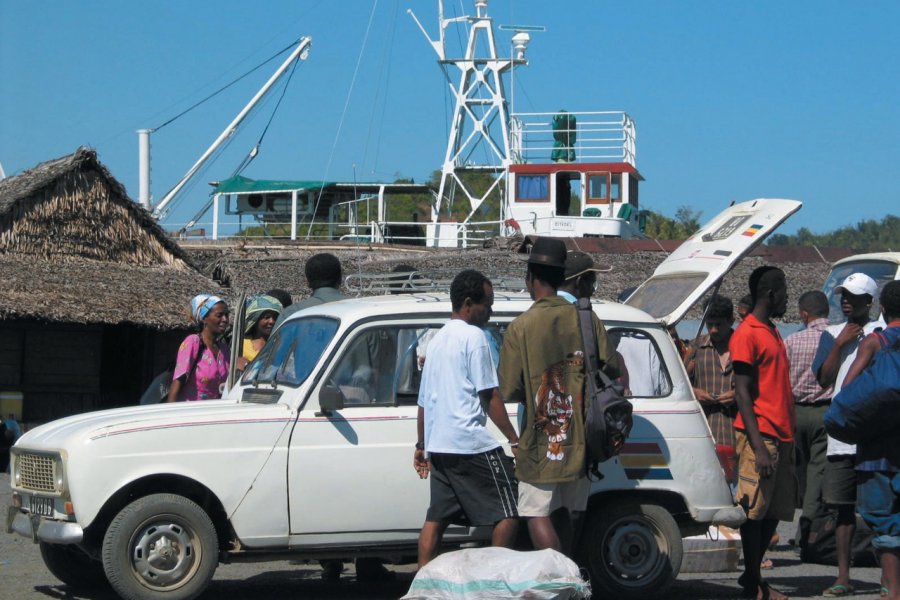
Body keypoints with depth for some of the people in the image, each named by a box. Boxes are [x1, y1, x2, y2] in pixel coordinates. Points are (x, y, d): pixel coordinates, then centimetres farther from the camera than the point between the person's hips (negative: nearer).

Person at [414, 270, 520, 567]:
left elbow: (424, 400, 23)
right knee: (508, 513, -5)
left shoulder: (438, 339, 18)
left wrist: (422, 445, 29)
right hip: (471, 443, -9)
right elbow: (489, 396, -11)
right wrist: (515, 440, -8)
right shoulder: (473, 336, -8)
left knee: (437, 517, 11)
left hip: (437, 445, 9)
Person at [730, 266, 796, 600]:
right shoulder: (747, 334, -8)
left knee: (776, 510, 9)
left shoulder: (772, 332, 19)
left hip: (782, 436, 9)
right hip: (761, 434, -9)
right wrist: (758, 445, -19)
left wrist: (788, 438, 18)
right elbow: (742, 393, -13)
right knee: (755, 509, -5)